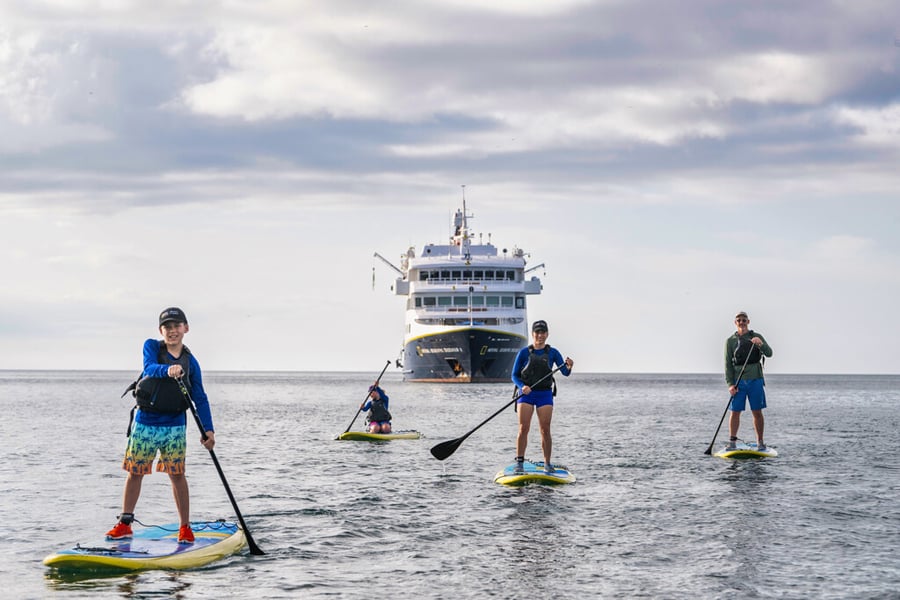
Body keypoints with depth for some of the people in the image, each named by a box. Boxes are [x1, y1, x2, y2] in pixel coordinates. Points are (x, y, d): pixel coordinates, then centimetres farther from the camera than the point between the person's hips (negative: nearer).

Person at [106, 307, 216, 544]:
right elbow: (149, 367, -23)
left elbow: (200, 398, 6)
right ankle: (124, 524, 18)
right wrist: (167, 370, -45)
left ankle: (185, 528, 9)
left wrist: (208, 429, -4)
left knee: (177, 475, 0)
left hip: (175, 426, 1)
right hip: (145, 422, 0)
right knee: (135, 472, 6)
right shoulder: (151, 347, -1)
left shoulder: (190, 362, 3)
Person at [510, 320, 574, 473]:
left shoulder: (553, 353, 5)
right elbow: (514, 375, 3)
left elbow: (565, 373, -2)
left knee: (545, 430, -2)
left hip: (545, 394, 1)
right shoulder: (524, 353, 2)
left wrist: (569, 367, -25)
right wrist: (522, 387, -16)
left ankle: (547, 464, 5)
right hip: (526, 394, -1)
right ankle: (519, 462, -3)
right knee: (523, 429, -8)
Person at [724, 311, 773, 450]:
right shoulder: (730, 341, 7)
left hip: (755, 380, 0)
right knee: (735, 412, -1)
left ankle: (760, 442, 8)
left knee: (757, 412, 1)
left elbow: (769, 354, -4)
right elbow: (728, 364, 4)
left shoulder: (757, 337, 8)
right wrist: (730, 384, -6)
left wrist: (760, 344, -25)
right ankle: (732, 442, 6)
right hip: (738, 381, 0)